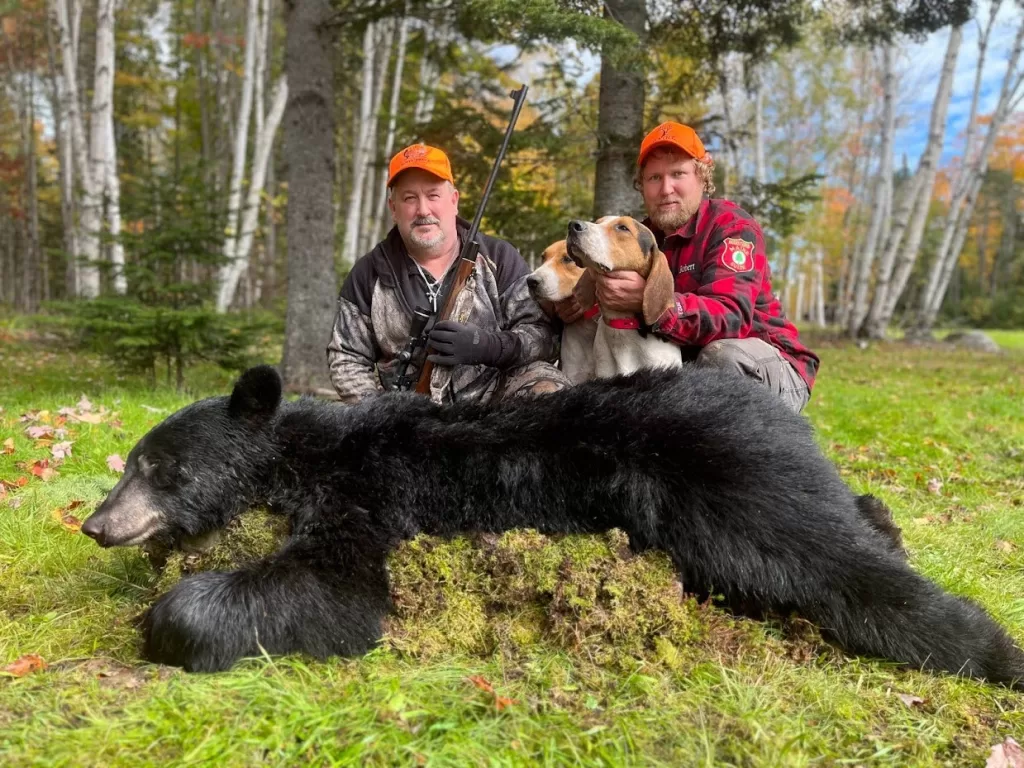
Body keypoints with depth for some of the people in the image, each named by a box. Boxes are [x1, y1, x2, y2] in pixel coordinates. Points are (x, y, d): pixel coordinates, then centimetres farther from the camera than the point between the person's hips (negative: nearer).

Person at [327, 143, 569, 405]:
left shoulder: (500, 259, 5)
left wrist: (487, 346, -19)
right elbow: (347, 359, 10)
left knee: (549, 387, -26)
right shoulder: (370, 273, 7)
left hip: (493, 400, 0)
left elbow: (545, 334, -1)